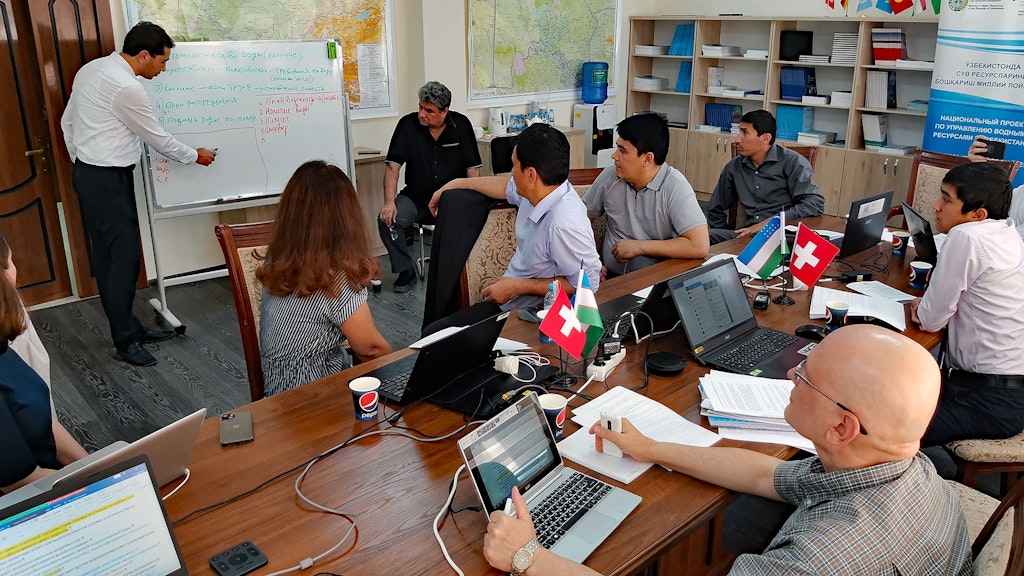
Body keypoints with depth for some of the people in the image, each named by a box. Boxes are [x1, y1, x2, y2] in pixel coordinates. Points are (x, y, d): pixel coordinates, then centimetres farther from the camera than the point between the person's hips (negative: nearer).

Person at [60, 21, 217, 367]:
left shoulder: (91, 69, 11)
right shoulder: (126, 87, -19)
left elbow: (68, 122, 16)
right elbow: (157, 138, -11)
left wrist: (82, 164, 21)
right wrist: (195, 156, 5)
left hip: (88, 173, 10)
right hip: (108, 180, -10)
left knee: (106, 256, 13)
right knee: (124, 257, -5)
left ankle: (128, 328, 22)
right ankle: (125, 339, 4)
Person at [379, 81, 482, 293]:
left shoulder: (461, 125, -4)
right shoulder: (408, 124, -5)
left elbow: (472, 168, -4)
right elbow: (392, 165, -9)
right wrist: (389, 202, -21)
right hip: (415, 197, 1)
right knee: (387, 219, -24)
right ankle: (406, 271, -3)